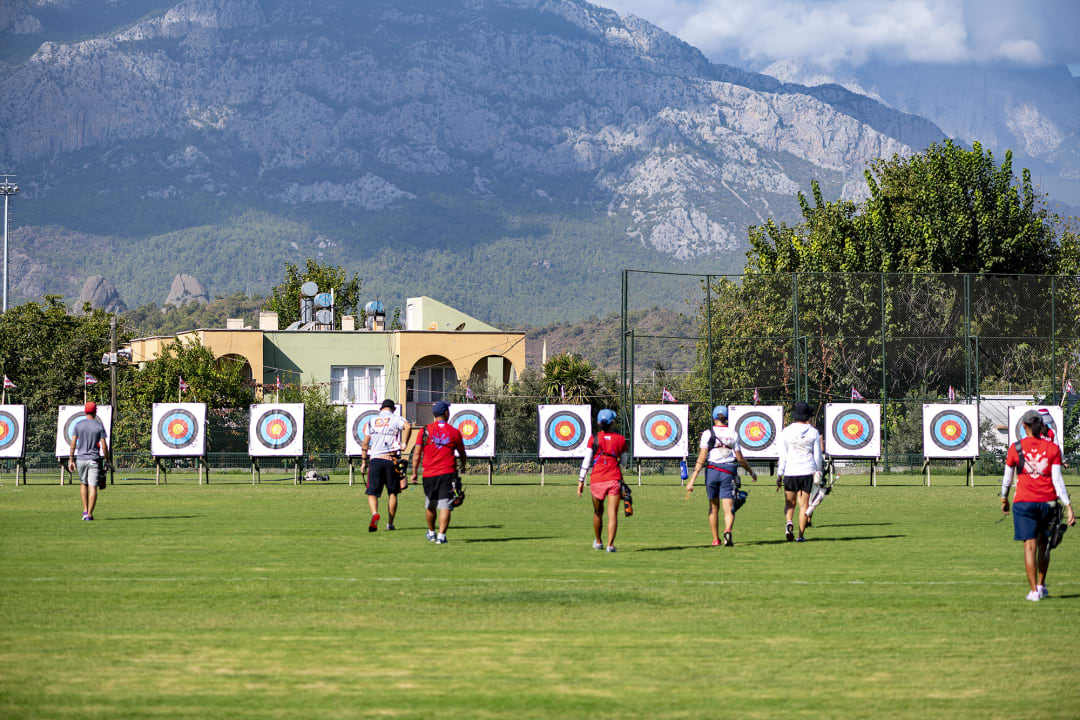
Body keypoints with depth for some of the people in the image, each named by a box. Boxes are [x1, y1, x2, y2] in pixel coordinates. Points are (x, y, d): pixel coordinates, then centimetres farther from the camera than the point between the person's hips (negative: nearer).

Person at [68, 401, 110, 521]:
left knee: (83, 483, 20)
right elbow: (104, 445, -5)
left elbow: (73, 443, 0)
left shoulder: (78, 425, 2)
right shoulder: (99, 426, -3)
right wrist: (108, 460, 5)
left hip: (80, 458, 2)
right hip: (94, 459, -2)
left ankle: (85, 510, 13)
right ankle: (89, 514, -8)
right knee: (93, 487, -2)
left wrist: (71, 460, 4)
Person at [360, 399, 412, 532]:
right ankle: (390, 523, 13)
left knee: (372, 492, 2)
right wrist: (404, 444, -10)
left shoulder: (371, 422, 13)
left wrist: (363, 462, 15)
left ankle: (374, 514, -27)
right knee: (392, 493, 12)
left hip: (375, 460, 1)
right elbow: (408, 427, -18)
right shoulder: (396, 419, 4)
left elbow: (365, 443, 10)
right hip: (391, 460, -1)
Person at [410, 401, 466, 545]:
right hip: (448, 473, -2)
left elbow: (417, 453, -3)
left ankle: (431, 533, 34)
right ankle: (441, 536, -15)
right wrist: (463, 466, 33)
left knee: (430, 506, 18)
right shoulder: (454, 432, 1)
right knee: (444, 506, -5)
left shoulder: (425, 430, 1)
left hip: (429, 474, 2)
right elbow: (462, 453, 13)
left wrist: (414, 472, 2)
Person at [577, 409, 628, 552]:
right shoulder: (620, 439, 1)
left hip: (597, 480, 1)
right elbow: (623, 461, 12)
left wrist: (581, 480, 0)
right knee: (613, 513, -3)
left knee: (598, 512, 18)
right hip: (615, 479, -1)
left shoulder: (594, 439, -1)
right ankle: (610, 544, -13)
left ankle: (598, 542, 32)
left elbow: (586, 461, -4)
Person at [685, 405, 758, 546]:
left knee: (714, 507, 15)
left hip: (712, 471, 0)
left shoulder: (708, 433, -2)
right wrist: (751, 472, 20)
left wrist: (693, 479, -9)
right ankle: (727, 531, -31)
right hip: (729, 472, 0)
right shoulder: (733, 434, 2)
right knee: (729, 508, -4)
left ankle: (716, 539, 19)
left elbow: (702, 457, -9)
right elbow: (740, 459, 4)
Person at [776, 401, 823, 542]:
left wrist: (779, 475, 2)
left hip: (790, 472, 0)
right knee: (804, 504, 5)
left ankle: (788, 523, -16)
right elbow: (817, 455, 3)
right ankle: (801, 535, 1)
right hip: (808, 471, 0)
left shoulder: (786, 432, -3)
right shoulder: (813, 432, 0)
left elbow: (783, 456, -3)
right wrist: (818, 474, 12)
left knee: (789, 503, 12)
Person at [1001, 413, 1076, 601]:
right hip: (1047, 501, 2)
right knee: (1043, 544, 19)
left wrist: (1004, 499, 23)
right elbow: (1057, 480, -7)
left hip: (1024, 502, -2)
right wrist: (1068, 505, -6)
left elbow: (1007, 478, 7)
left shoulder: (1015, 448, -1)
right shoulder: (1053, 449, 0)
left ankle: (1034, 591, -8)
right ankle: (1041, 585, 26)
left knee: (1030, 546, -3)